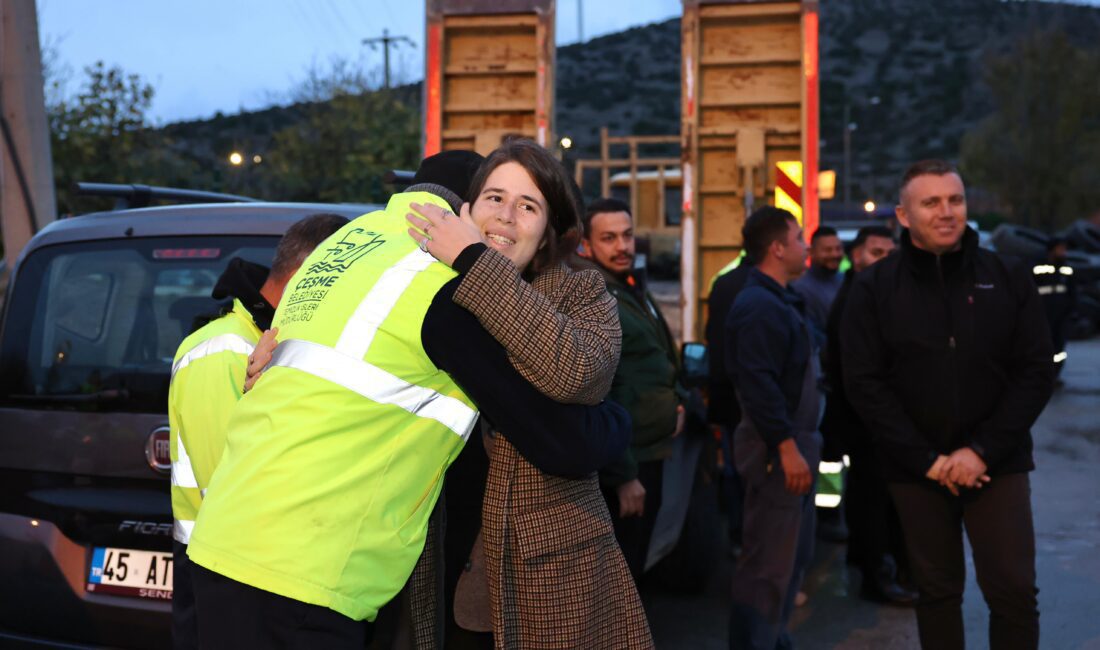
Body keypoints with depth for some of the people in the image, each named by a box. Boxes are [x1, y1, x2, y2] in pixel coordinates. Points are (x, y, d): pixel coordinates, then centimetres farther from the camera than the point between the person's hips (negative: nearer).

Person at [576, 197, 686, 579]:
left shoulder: (635, 289, 12)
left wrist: (676, 401, 8)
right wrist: (622, 474, -24)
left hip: (651, 452, 9)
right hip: (621, 463, -9)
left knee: (634, 566, 21)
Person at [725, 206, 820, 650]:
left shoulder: (779, 301, 16)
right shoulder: (758, 306, -17)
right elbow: (758, 383, -24)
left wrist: (802, 443, 18)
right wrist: (787, 446, -24)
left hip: (794, 442, 11)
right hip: (776, 447, -11)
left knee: (795, 553, 19)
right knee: (769, 562, -5)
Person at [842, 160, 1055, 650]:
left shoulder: (1009, 279, 1)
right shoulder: (874, 289, -2)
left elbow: (1035, 373, -2)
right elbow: (864, 383, -6)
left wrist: (982, 451, -12)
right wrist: (926, 459, -12)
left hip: (997, 466, 0)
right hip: (916, 470, 0)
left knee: (1014, 591, -1)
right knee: (937, 591, 11)